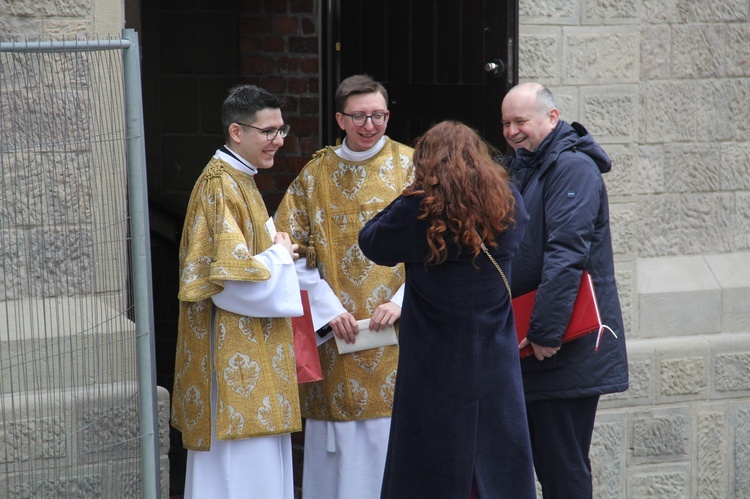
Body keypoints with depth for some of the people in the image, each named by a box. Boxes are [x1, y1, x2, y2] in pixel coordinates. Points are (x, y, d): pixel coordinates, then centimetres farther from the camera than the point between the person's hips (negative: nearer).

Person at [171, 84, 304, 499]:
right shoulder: (220, 186, -16)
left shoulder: (240, 181, 15)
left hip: (250, 350, 10)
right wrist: (279, 256, -8)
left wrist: (276, 255, 6)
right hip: (234, 351, -10)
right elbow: (232, 275, -23)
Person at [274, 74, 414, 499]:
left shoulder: (410, 167, 3)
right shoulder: (315, 174, 7)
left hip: (398, 336, -1)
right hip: (336, 335, 1)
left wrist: (402, 302, -14)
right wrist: (327, 308, -6)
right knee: (340, 450, 1)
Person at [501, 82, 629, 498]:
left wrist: (546, 330, -26)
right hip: (532, 351, 10)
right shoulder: (523, 167, 17)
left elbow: (566, 253, -23)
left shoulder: (572, 167, -13)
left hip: (568, 353, -9)